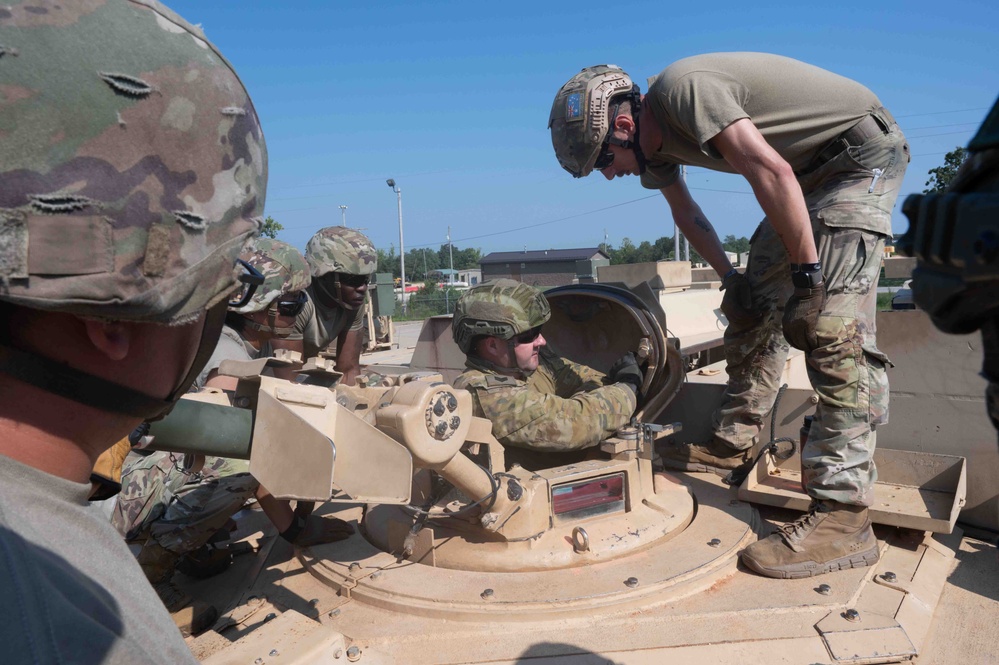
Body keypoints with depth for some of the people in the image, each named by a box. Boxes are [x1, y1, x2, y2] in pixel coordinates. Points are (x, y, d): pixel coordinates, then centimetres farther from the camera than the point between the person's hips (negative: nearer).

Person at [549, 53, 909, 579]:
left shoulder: (682, 89, -26)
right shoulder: (653, 139, 2)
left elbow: (772, 172, -31)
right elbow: (685, 212, 15)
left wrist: (807, 269, -25)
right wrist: (728, 276, 8)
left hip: (862, 151, -9)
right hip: (814, 168, 9)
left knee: (832, 325, -20)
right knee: (754, 303, 7)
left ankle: (843, 519, -19)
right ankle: (732, 444, 17)